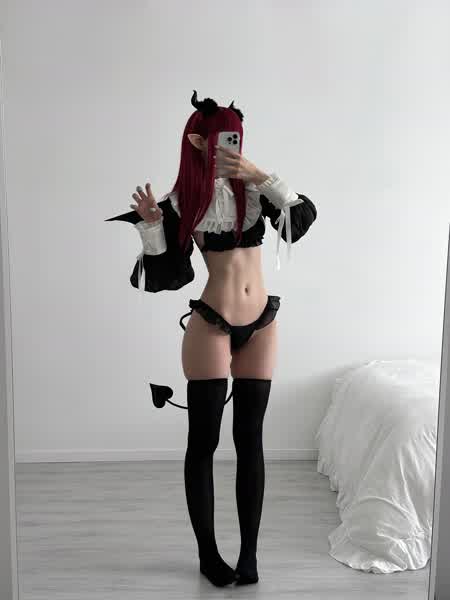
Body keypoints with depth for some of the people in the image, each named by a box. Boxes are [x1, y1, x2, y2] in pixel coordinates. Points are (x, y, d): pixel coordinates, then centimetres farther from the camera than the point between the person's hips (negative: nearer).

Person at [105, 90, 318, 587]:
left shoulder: (252, 189, 4)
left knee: (250, 440, 8)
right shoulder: (182, 202, -2)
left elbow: (304, 215, -9)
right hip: (211, 327, -2)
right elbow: (164, 274, -3)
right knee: (203, 442, 5)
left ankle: (249, 553, 23)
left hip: (261, 326, 3)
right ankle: (208, 554, 25)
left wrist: (259, 176, -17)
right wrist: (151, 225, -17)